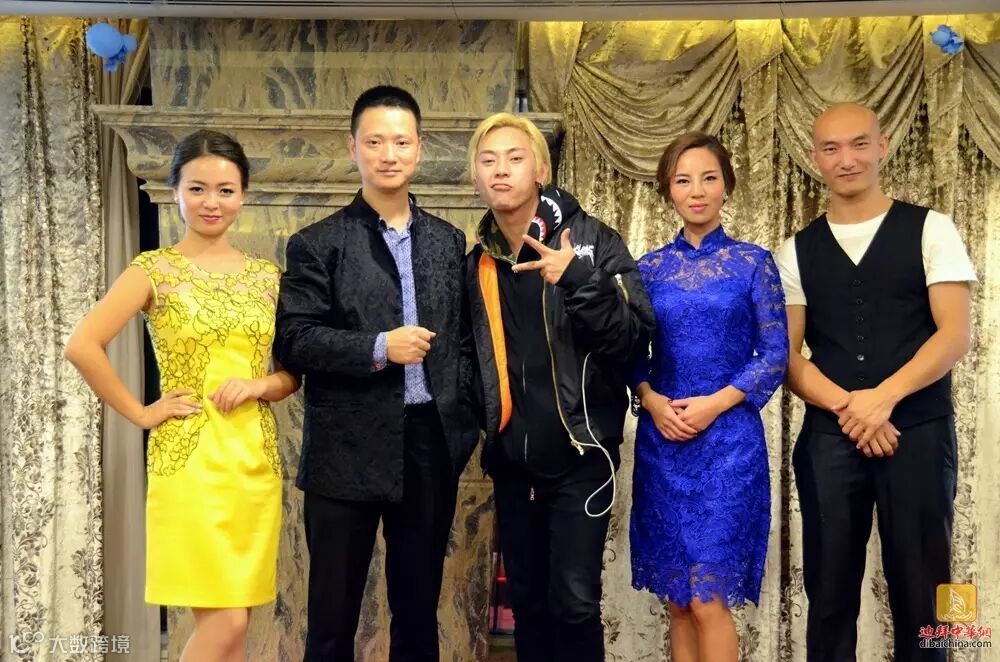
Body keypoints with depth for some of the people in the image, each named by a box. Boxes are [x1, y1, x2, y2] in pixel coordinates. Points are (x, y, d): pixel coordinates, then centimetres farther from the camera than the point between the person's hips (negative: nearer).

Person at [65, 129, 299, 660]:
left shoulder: (266, 276, 9)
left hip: (255, 457, 5)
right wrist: (139, 413, -11)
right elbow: (81, 346, -14)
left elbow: (297, 368, 12)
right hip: (189, 456, -5)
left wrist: (261, 385, -7)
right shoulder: (155, 269, -4)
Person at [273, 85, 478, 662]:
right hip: (348, 450, -3)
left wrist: (463, 420, 2)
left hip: (433, 445, 4)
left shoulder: (449, 241, 10)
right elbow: (294, 340, -9)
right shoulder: (318, 243, -3)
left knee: (419, 607, 16)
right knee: (334, 611, 8)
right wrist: (378, 349, -20)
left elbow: (464, 337, 13)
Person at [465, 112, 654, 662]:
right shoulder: (478, 261, 7)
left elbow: (634, 336, -15)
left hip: (578, 453, -4)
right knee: (527, 601, 14)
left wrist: (578, 280, -27)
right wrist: (475, 427, 5)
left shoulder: (592, 240, -6)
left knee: (574, 601, -7)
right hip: (511, 459, 5)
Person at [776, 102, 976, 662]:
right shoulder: (798, 252, 9)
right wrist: (847, 407, -12)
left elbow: (955, 334, -6)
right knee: (830, 594, 9)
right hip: (828, 438, 2)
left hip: (919, 433, -2)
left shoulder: (930, 230, 2)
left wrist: (883, 398, -17)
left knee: (920, 594, 5)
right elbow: (786, 353, 4)